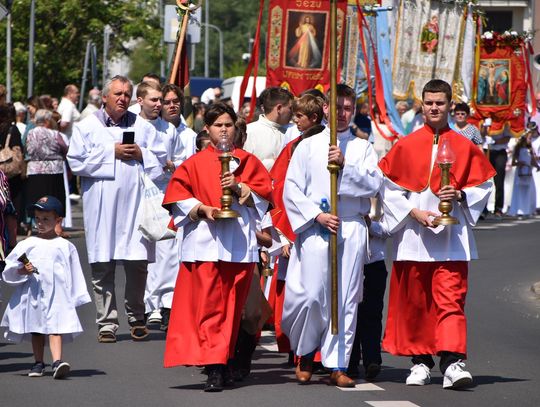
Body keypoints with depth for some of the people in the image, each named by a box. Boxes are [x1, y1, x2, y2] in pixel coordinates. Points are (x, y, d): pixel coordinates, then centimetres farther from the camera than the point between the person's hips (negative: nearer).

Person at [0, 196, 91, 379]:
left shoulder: (66, 247, 6)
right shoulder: (27, 245, 7)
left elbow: (74, 275, 10)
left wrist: (76, 298, 7)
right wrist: (22, 271, -14)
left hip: (57, 295, -2)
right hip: (32, 294, 3)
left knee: (55, 328, -15)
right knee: (36, 329, 10)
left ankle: (57, 361, -27)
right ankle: (38, 363, 21)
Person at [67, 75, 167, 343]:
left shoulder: (143, 127, 13)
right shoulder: (86, 127, 7)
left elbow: (161, 158, 12)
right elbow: (76, 161, -4)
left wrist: (141, 154, -7)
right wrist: (111, 152, -8)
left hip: (135, 203, 1)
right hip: (101, 207, -1)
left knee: (137, 264, 0)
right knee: (102, 266, -1)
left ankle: (136, 317, 15)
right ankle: (107, 322, 4)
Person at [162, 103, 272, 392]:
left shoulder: (247, 161, 12)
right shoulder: (195, 163, 7)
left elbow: (264, 192, 5)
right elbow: (177, 195, 3)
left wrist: (239, 188, -11)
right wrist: (201, 208, -11)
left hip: (240, 242, 2)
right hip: (205, 240, -2)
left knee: (232, 305, 5)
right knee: (207, 304, -9)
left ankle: (223, 361, 14)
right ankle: (215, 367, -12)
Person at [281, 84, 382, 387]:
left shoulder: (363, 148, 12)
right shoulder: (308, 146, 8)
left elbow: (374, 185, -2)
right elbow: (292, 189, 2)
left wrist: (345, 165, -13)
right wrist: (317, 216, -9)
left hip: (352, 228, 1)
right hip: (315, 227, -1)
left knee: (346, 298, -1)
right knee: (311, 295, -9)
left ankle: (337, 364, 4)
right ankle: (306, 353, 14)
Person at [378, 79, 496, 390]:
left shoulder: (465, 147, 6)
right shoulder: (406, 146, 6)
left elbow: (484, 185, 9)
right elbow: (389, 188, 4)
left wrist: (460, 195, -10)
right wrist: (414, 211, -9)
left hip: (451, 236, -1)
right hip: (414, 234, 1)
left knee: (451, 299, -11)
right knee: (415, 302, 5)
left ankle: (453, 362, -20)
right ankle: (421, 362, 16)